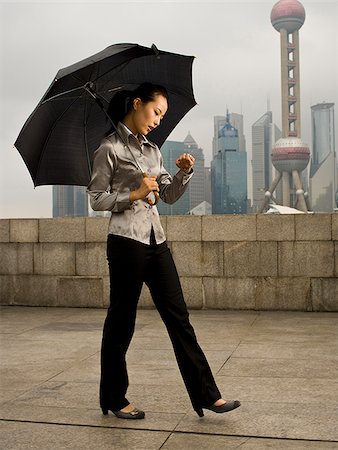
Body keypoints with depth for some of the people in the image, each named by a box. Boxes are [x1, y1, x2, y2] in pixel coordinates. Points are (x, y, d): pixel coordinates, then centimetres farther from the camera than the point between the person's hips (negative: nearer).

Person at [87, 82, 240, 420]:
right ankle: (114, 399, 20)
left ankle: (206, 395, 9)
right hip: (126, 240, -7)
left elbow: (170, 195, 15)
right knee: (121, 321, 4)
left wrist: (184, 172, -2)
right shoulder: (110, 148, -3)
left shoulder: (152, 150, 16)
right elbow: (96, 199, -4)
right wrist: (134, 194, -15)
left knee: (178, 318, 4)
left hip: (156, 240, 7)